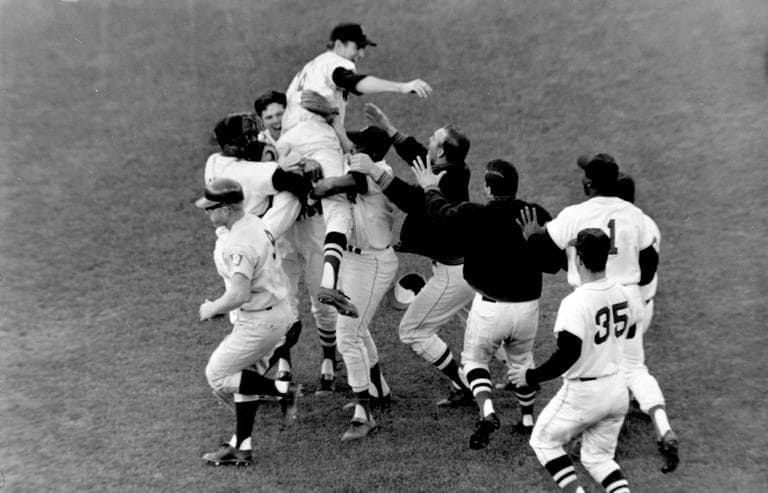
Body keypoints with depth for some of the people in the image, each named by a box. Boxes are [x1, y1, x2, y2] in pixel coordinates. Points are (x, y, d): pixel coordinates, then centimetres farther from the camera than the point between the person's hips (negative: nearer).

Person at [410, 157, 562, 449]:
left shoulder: (472, 217, -14)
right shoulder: (538, 217, -7)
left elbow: (440, 212, 7)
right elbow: (554, 265, -1)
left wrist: (430, 188, 25)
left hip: (489, 306, -3)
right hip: (528, 305, 3)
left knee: (475, 359, 17)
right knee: (522, 359, 27)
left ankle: (487, 413, -6)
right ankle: (528, 420, 34)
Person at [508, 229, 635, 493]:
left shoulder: (575, 303, -23)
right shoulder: (621, 293, -1)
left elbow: (567, 355, -25)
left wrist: (531, 376, -14)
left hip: (583, 392, -7)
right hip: (618, 389, 7)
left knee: (543, 441, 16)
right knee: (598, 456, 21)